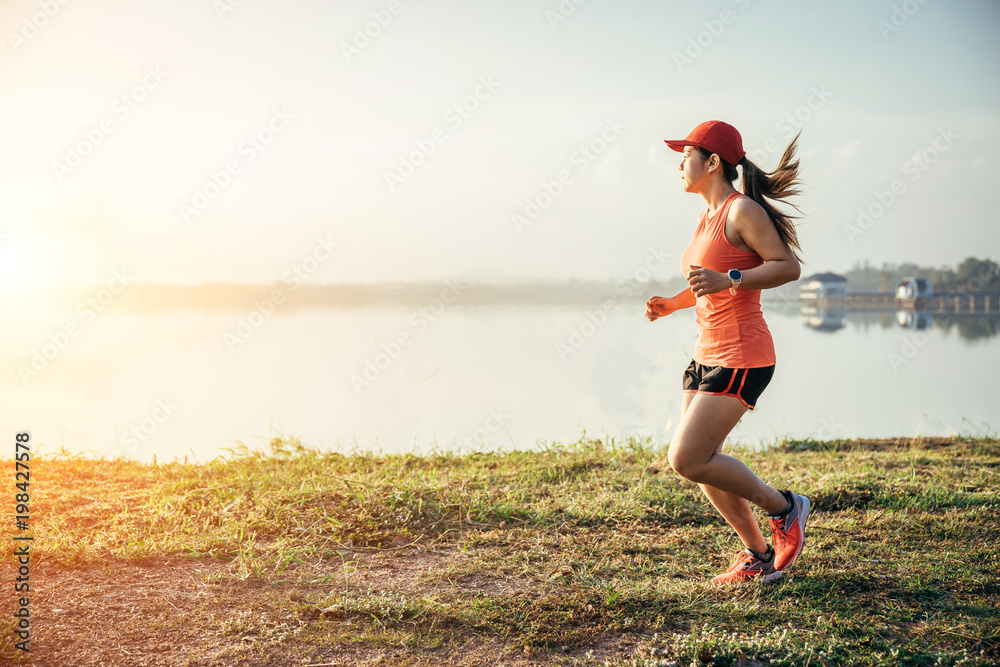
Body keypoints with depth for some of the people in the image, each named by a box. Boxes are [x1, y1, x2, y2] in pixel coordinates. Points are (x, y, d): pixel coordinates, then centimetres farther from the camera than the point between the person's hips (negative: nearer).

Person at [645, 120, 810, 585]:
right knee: (699, 462, 8)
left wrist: (727, 280, -26)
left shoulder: (742, 211, -12)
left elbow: (788, 267, -18)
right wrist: (673, 304, 12)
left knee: (686, 460, -12)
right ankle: (759, 557, 20)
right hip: (707, 355, 9)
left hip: (740, 358, -9)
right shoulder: (708, 218, 15)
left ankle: (784, 508, 7)